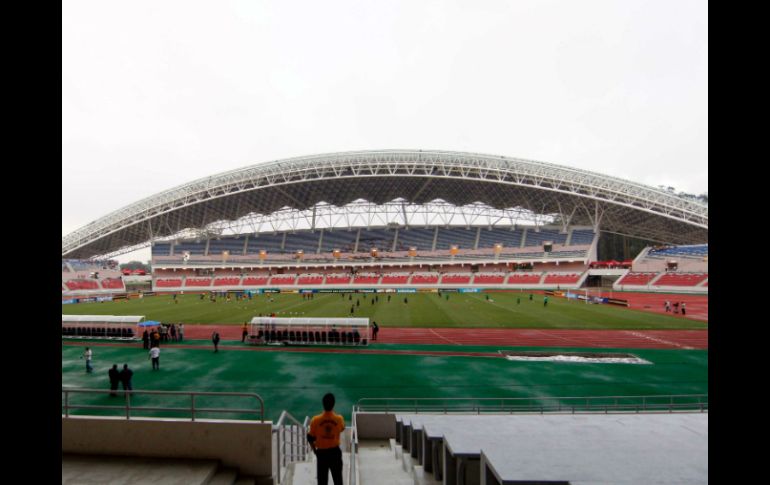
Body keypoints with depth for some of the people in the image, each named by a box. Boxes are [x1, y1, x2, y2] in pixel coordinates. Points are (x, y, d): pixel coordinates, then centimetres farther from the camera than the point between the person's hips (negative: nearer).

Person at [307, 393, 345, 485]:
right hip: (335, 451, 1)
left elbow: (310, 438, -6)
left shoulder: (316, 419, -17)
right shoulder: (339, 418, -16)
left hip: (321, 452, -1)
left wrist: (314, 450, 11)